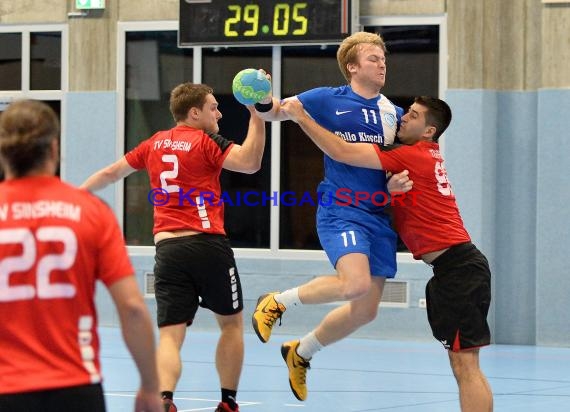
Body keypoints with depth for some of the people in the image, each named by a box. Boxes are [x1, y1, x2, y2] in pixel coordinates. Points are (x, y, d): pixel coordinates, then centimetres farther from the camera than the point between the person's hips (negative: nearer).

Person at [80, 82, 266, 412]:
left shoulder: (154, 144, 14)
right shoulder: (205, 142, -3)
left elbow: (111, 173, 23)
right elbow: (250, 162, -17)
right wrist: (257, 115, -13)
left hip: (167, 249, 4)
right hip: (207, 244, -4)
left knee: (170, 335, -2)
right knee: (232, 323, 16)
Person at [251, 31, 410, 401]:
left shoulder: (394, 113, 10)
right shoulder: (328, 100, -2)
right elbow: (274, 111, 5)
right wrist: (264, 100, -19)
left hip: (380, 217, 6)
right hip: (341, 211, -6)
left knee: (366, 310, 7)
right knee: (356, 284, -29)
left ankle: (301, 353, 31)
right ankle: (277, 302, -4)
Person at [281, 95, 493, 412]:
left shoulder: (411, 155, -12)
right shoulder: (428, 153, 15)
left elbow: (343, 153, -14)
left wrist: (300, 116, -7)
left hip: (457, 265, -10)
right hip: (458, 266, 10)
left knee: (465, 366, -11)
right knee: (463, 366, 11)